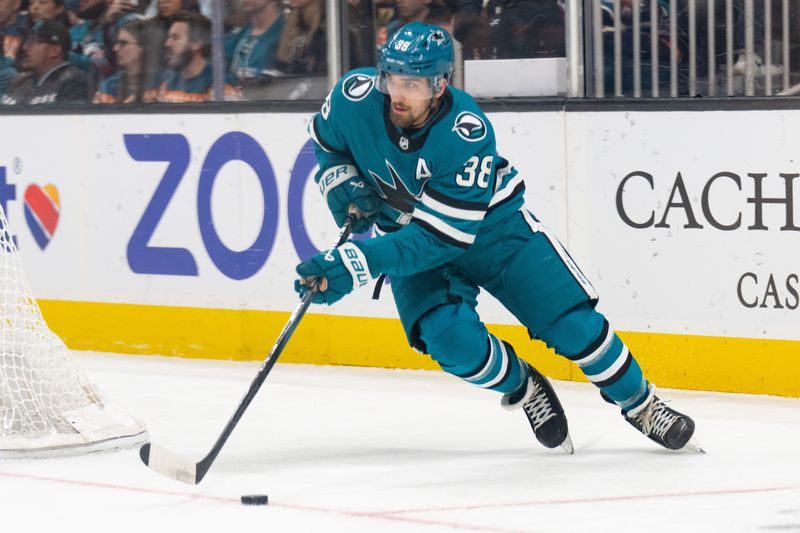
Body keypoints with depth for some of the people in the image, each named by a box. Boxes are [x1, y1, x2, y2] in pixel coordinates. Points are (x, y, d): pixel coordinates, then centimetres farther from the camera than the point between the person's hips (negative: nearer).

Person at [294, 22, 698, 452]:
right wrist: (343, 184, -14)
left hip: (491, 227, -2)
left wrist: (353, 264, -42)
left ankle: (640, 404, 14)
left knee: (570, 323, -9)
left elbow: (436, 237, -35)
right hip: (407, 234, 2)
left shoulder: (468, 136, -34)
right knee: (453, 341, -23)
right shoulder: (355, 98, -23)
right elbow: (326, 141, 4)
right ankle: (523, 388, 7)